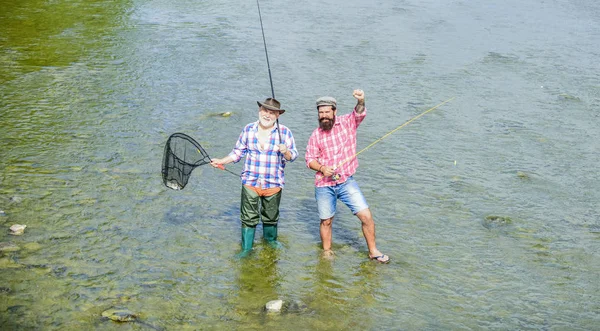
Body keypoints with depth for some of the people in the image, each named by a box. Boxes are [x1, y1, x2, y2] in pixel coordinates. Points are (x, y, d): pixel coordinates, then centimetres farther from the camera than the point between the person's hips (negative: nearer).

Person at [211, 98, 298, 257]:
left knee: (271, 217, 14)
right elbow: (238, 152, 12)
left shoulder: (284, 132, -2)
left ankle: (270, 239, 39)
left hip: (273, 184, 0)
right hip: (250, 182, 1)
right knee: (249, 218, 0)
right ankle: (246, 248, 11)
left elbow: (292, 156, -2)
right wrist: (221, 161, 4)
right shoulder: (248, 129, 3)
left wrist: (286, 152, -23)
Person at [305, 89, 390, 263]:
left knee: (366, 216, -7)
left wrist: (361, 102, -42)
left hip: (346, 182, -1)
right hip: (324, 185, 1)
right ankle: (327, 252, 31)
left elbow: (359, 114, -20)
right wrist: (322, 168, -17)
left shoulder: (347, 122, 0)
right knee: (326, 221, 10)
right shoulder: (316, 135, 4)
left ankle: (373, 251, 9)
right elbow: (310, 159, 4)